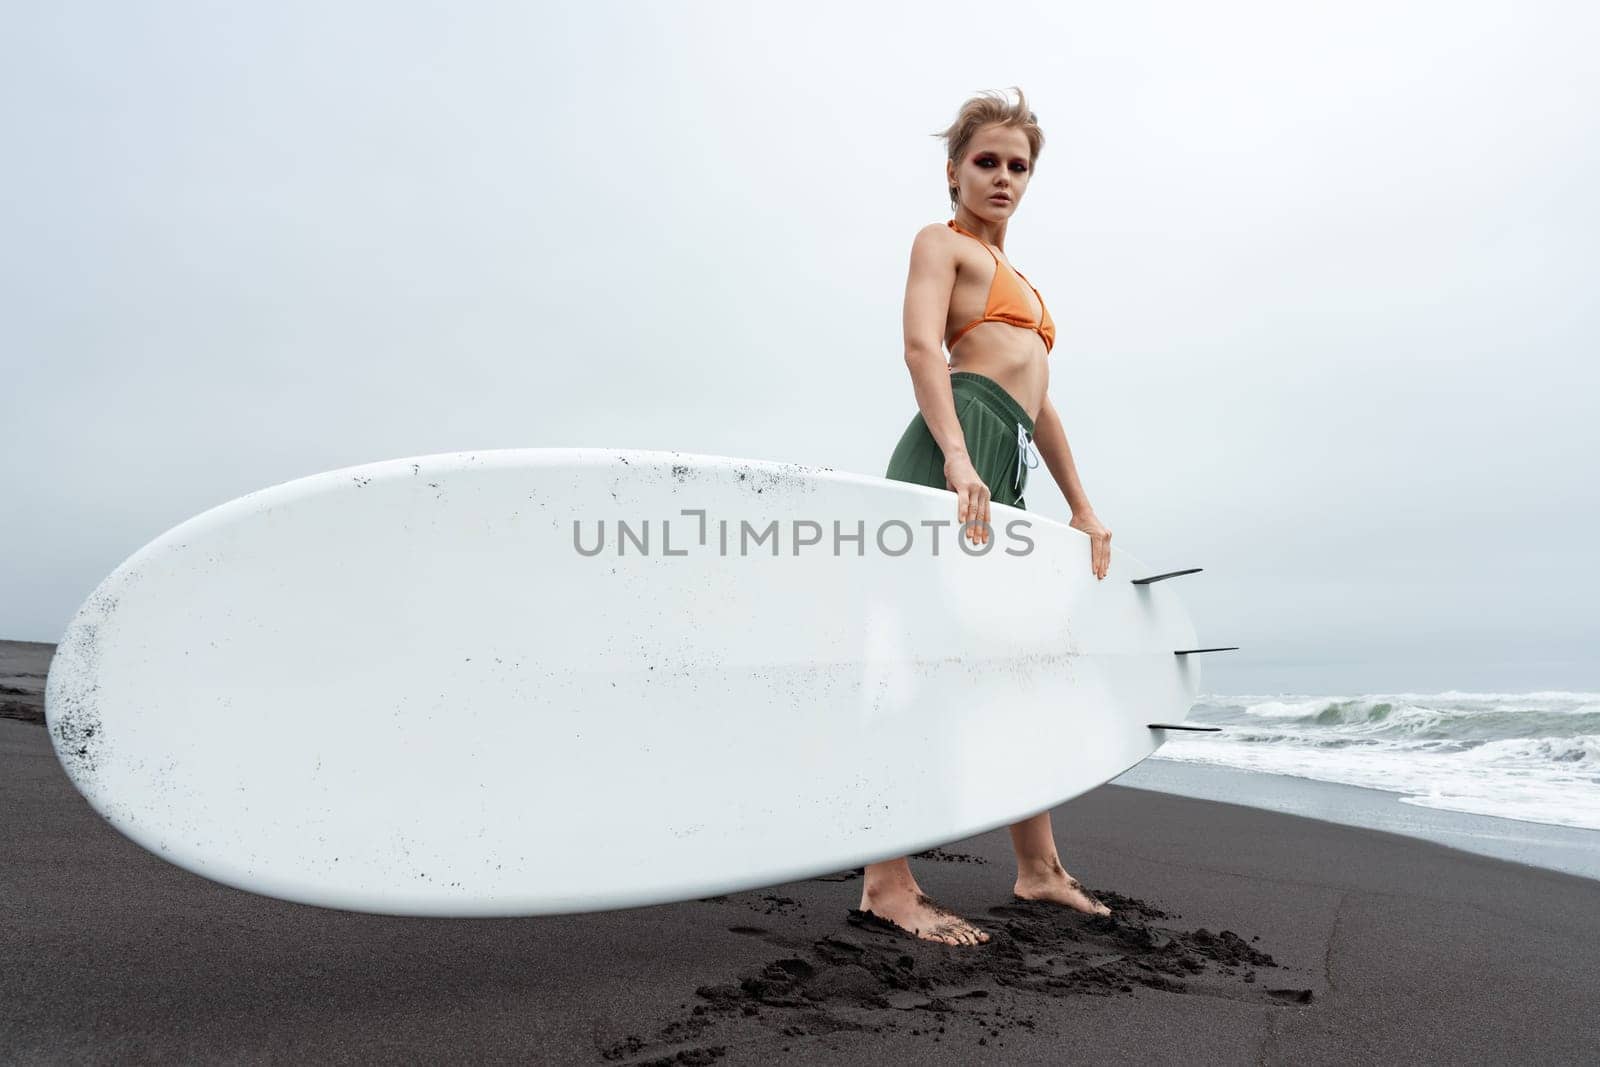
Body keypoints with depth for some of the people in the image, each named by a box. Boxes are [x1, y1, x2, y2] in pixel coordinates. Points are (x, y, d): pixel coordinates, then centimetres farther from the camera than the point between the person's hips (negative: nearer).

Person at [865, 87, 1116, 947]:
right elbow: (921, 345, -10)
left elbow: (1039, 401, 30)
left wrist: (1082, 506, 24)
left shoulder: (1015, 278, 34)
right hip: (953, 453, -9)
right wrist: (957, 456, -25)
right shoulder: (941, 241, 9)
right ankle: (887, 882, -10)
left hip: (1003, 475, 9)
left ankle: (1037, 868, 21)